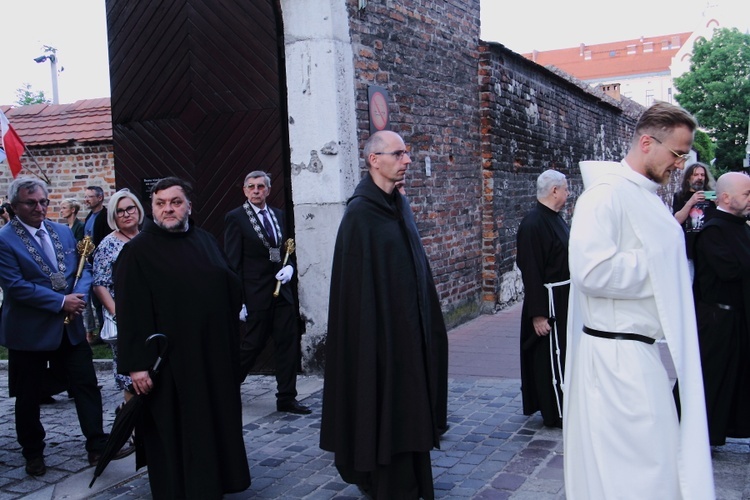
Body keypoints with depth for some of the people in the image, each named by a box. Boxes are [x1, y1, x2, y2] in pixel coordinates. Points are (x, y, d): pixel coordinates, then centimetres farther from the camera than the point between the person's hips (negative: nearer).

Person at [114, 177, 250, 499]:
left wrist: (230, 345, 11)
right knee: (173, 433, 4)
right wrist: (136, 363, -19)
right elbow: (130, 312, -12)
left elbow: (230, 287, 15)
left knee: (214, 426, 15)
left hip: (213, 355, 6)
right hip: (169, 361, -6)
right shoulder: (138, 251, -7)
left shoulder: (205, 241, 10)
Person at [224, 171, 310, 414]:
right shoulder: (236, 218, -5)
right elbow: (232, 263, -8)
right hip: (256, 293, -6)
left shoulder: (278, 215, 12)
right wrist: (238, 300, -12)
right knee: (252, 345, 2)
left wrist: (289, 267, -2)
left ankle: (286, 398, 13)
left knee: (288, 344, 4)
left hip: (281, 290, 6)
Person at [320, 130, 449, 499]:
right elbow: (358, 283, -18)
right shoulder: (360, 213, -14)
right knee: (386, 414, 2)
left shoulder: (399, 205, 10)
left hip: (411, 327, 8)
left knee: (410, 412, 15)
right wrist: (370, 336, -21)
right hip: (382, 329, -8)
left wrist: (428, 322, 15)